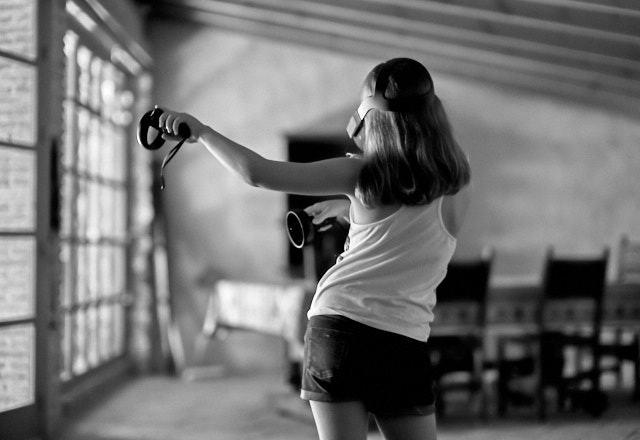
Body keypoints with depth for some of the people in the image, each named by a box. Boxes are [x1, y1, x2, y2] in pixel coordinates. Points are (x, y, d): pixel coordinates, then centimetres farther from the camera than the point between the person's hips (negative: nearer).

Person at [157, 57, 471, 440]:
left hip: (339, 327, -2)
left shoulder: (364, 175, -4)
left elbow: (258, 173, -5)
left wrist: (201, 131, 7)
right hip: (406, 344, 2)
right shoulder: (459, 186, 4)